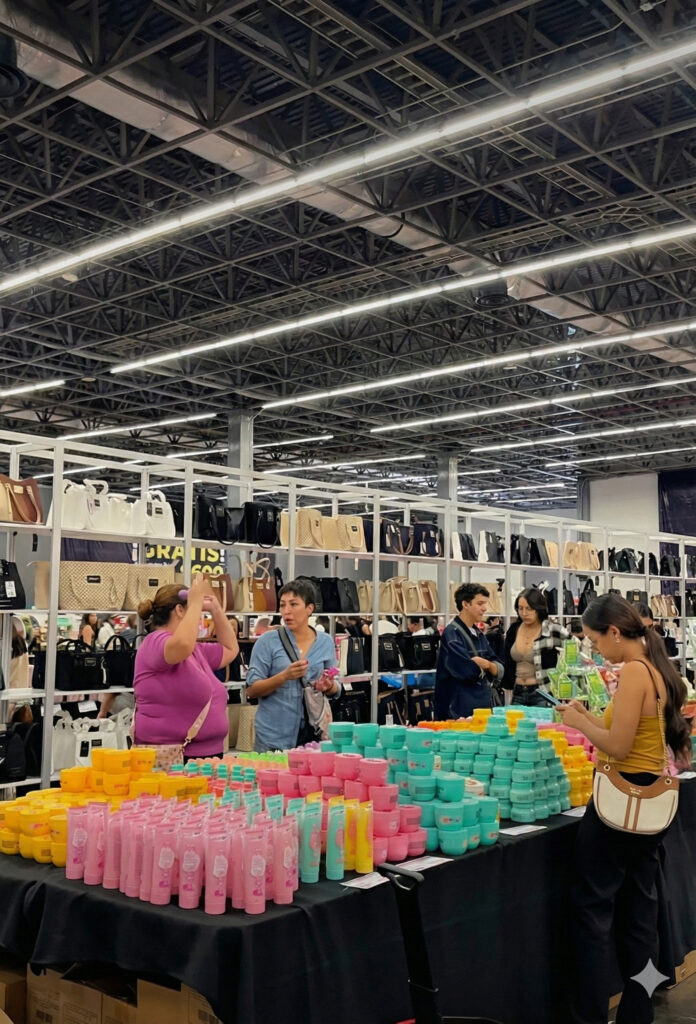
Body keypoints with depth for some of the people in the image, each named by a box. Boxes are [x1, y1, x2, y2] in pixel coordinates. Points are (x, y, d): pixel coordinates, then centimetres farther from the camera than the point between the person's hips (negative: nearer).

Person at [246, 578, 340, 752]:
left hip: (313, 733, 2)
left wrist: (329, 686, -13)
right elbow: (252, 690, -8)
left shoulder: (326, 642, 3)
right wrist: (284, 676, -23)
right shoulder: (268, 641, -5)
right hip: (273, 737, -2)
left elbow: (335, 691, 10)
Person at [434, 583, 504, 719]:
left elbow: (498, 669, 10)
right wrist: (486, 665, -2)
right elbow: (467, 669, -21)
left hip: (483, 705, 8)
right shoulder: (452, 634, -11)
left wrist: (486, 664, -12)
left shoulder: (479, 634, 14)